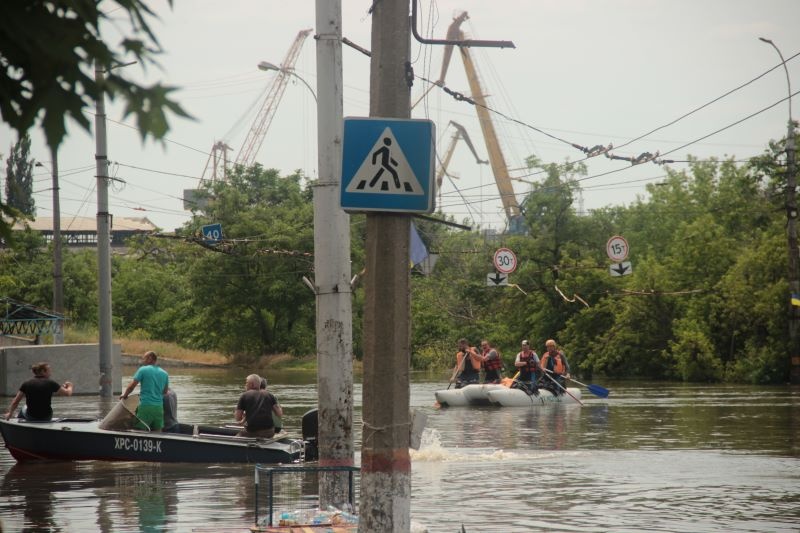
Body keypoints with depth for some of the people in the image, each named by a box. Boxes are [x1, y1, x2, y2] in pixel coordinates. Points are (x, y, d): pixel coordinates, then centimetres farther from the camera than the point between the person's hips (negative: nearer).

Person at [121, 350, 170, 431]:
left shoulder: (143, 370, -3)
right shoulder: (164, 374, 11)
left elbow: (131, 386, -5)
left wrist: (125, 395, 11)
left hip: (146, 406, -5)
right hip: (159, 407, 5)